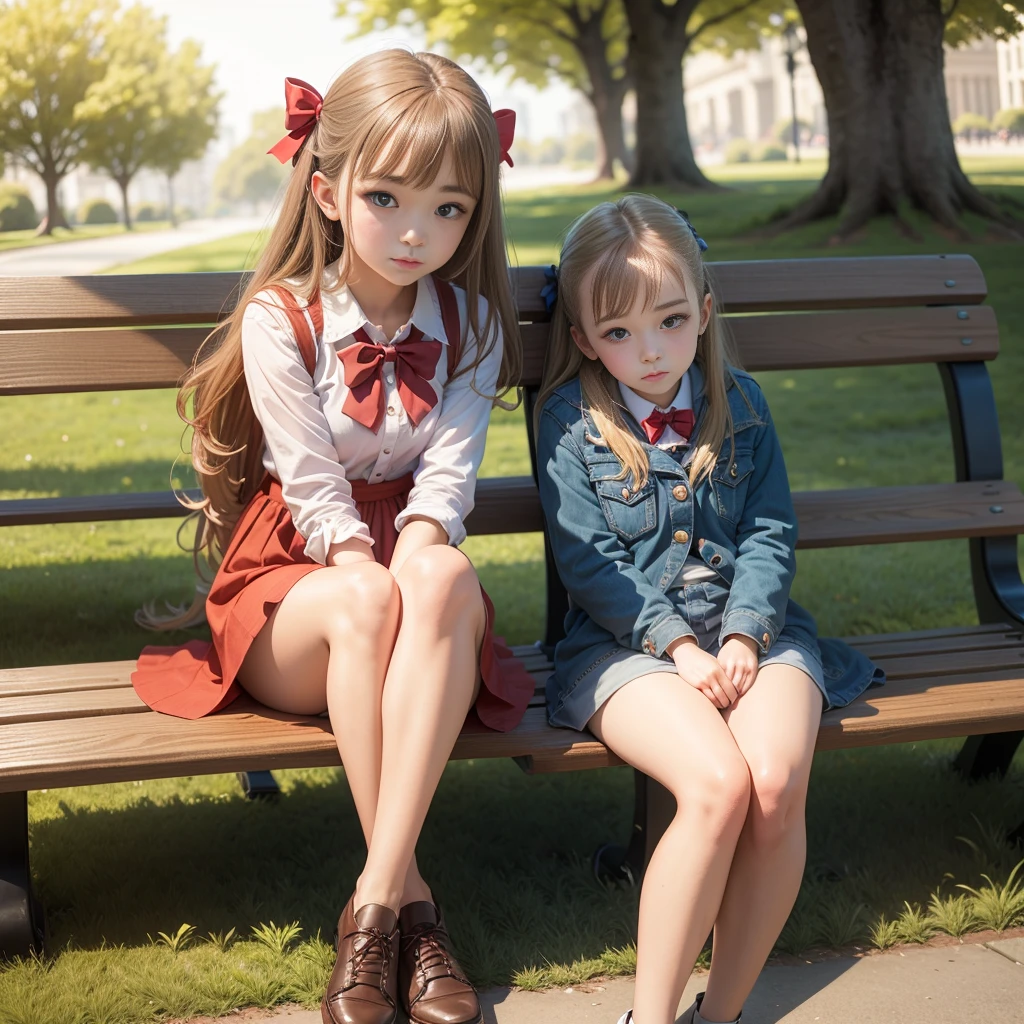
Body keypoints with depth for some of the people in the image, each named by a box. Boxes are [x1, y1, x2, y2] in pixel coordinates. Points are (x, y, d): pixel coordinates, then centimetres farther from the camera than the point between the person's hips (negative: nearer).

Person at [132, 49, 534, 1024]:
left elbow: (447, 470, -7)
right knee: (362, 603, -38)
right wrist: (371, 583, -25)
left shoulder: (471, 322, 3)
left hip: (408, 556, 2)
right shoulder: (281, 318, -7)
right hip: (292, 578, -2)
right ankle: (411, 901, -31)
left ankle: (372, 905, -40)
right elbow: (314, 487, -12)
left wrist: (420, 562, -26)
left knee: (443, 578, -37)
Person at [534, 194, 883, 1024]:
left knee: (777, 784, -27)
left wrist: (743, 637, -9)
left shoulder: (740, 403, 11)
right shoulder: (571, 418, 2)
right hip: (628, 640, -3)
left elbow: (770, 533, 8)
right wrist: (680, 646, -15)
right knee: (717, 785, -31)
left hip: (749, 628, 3)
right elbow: (587, 560, -5)